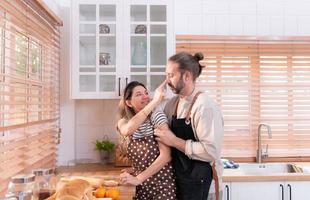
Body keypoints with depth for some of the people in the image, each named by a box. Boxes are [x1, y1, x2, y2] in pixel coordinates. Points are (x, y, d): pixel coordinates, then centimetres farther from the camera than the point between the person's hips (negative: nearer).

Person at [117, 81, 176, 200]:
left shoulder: (157, 117, -13)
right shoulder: (124, 122, -2)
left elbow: (166, 155, -20)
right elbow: (127, 131, -27)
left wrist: (138, 179, -23)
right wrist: (155, 101, -32)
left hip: (162, 186, -3)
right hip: (141, 187, 4)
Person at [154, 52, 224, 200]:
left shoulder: (205, 106, -20)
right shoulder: (172, 104, 3)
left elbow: (211, 151, -26)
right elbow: (162, 138, 12)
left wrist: (175, 141, -22)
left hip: (200, 184, -6)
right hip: (177, 179, 7)